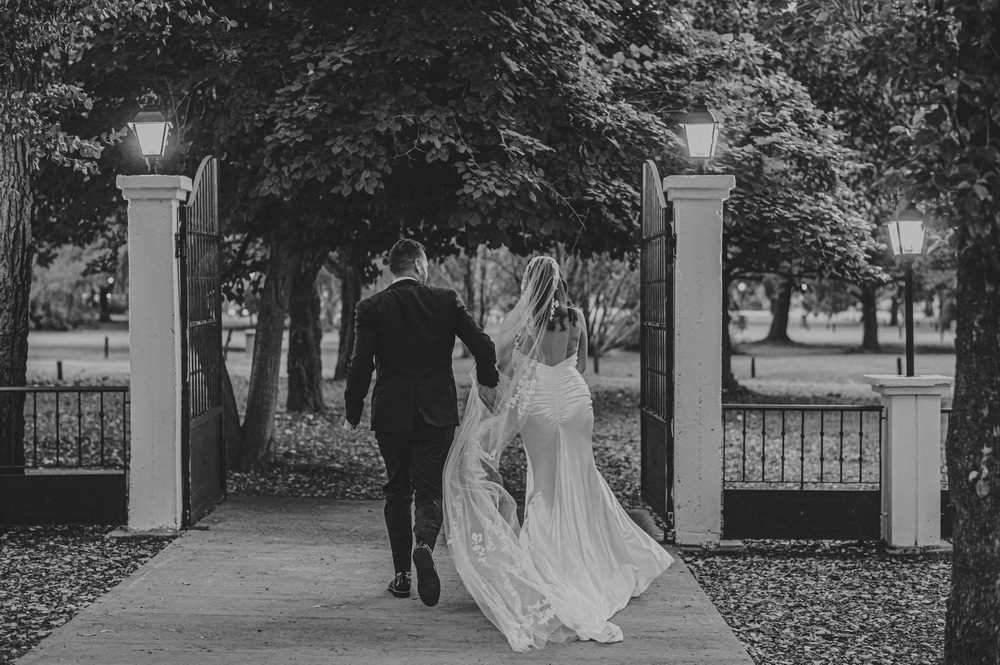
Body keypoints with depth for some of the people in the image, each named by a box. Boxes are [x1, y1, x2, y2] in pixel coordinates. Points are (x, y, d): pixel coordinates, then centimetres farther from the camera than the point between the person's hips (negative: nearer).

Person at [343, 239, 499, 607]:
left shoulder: (370, 308, -4)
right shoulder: (446, 300, -2)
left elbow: (361, 364, -9)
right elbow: (483, 345, -8)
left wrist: (353, 414, 1)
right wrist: (487, 382, 10)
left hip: (391, 414, 0)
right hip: (438, 412, 0)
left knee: (397, 491, 14)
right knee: (429, 490, 6)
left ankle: (402, 574, 14)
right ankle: (424, 546, -23)